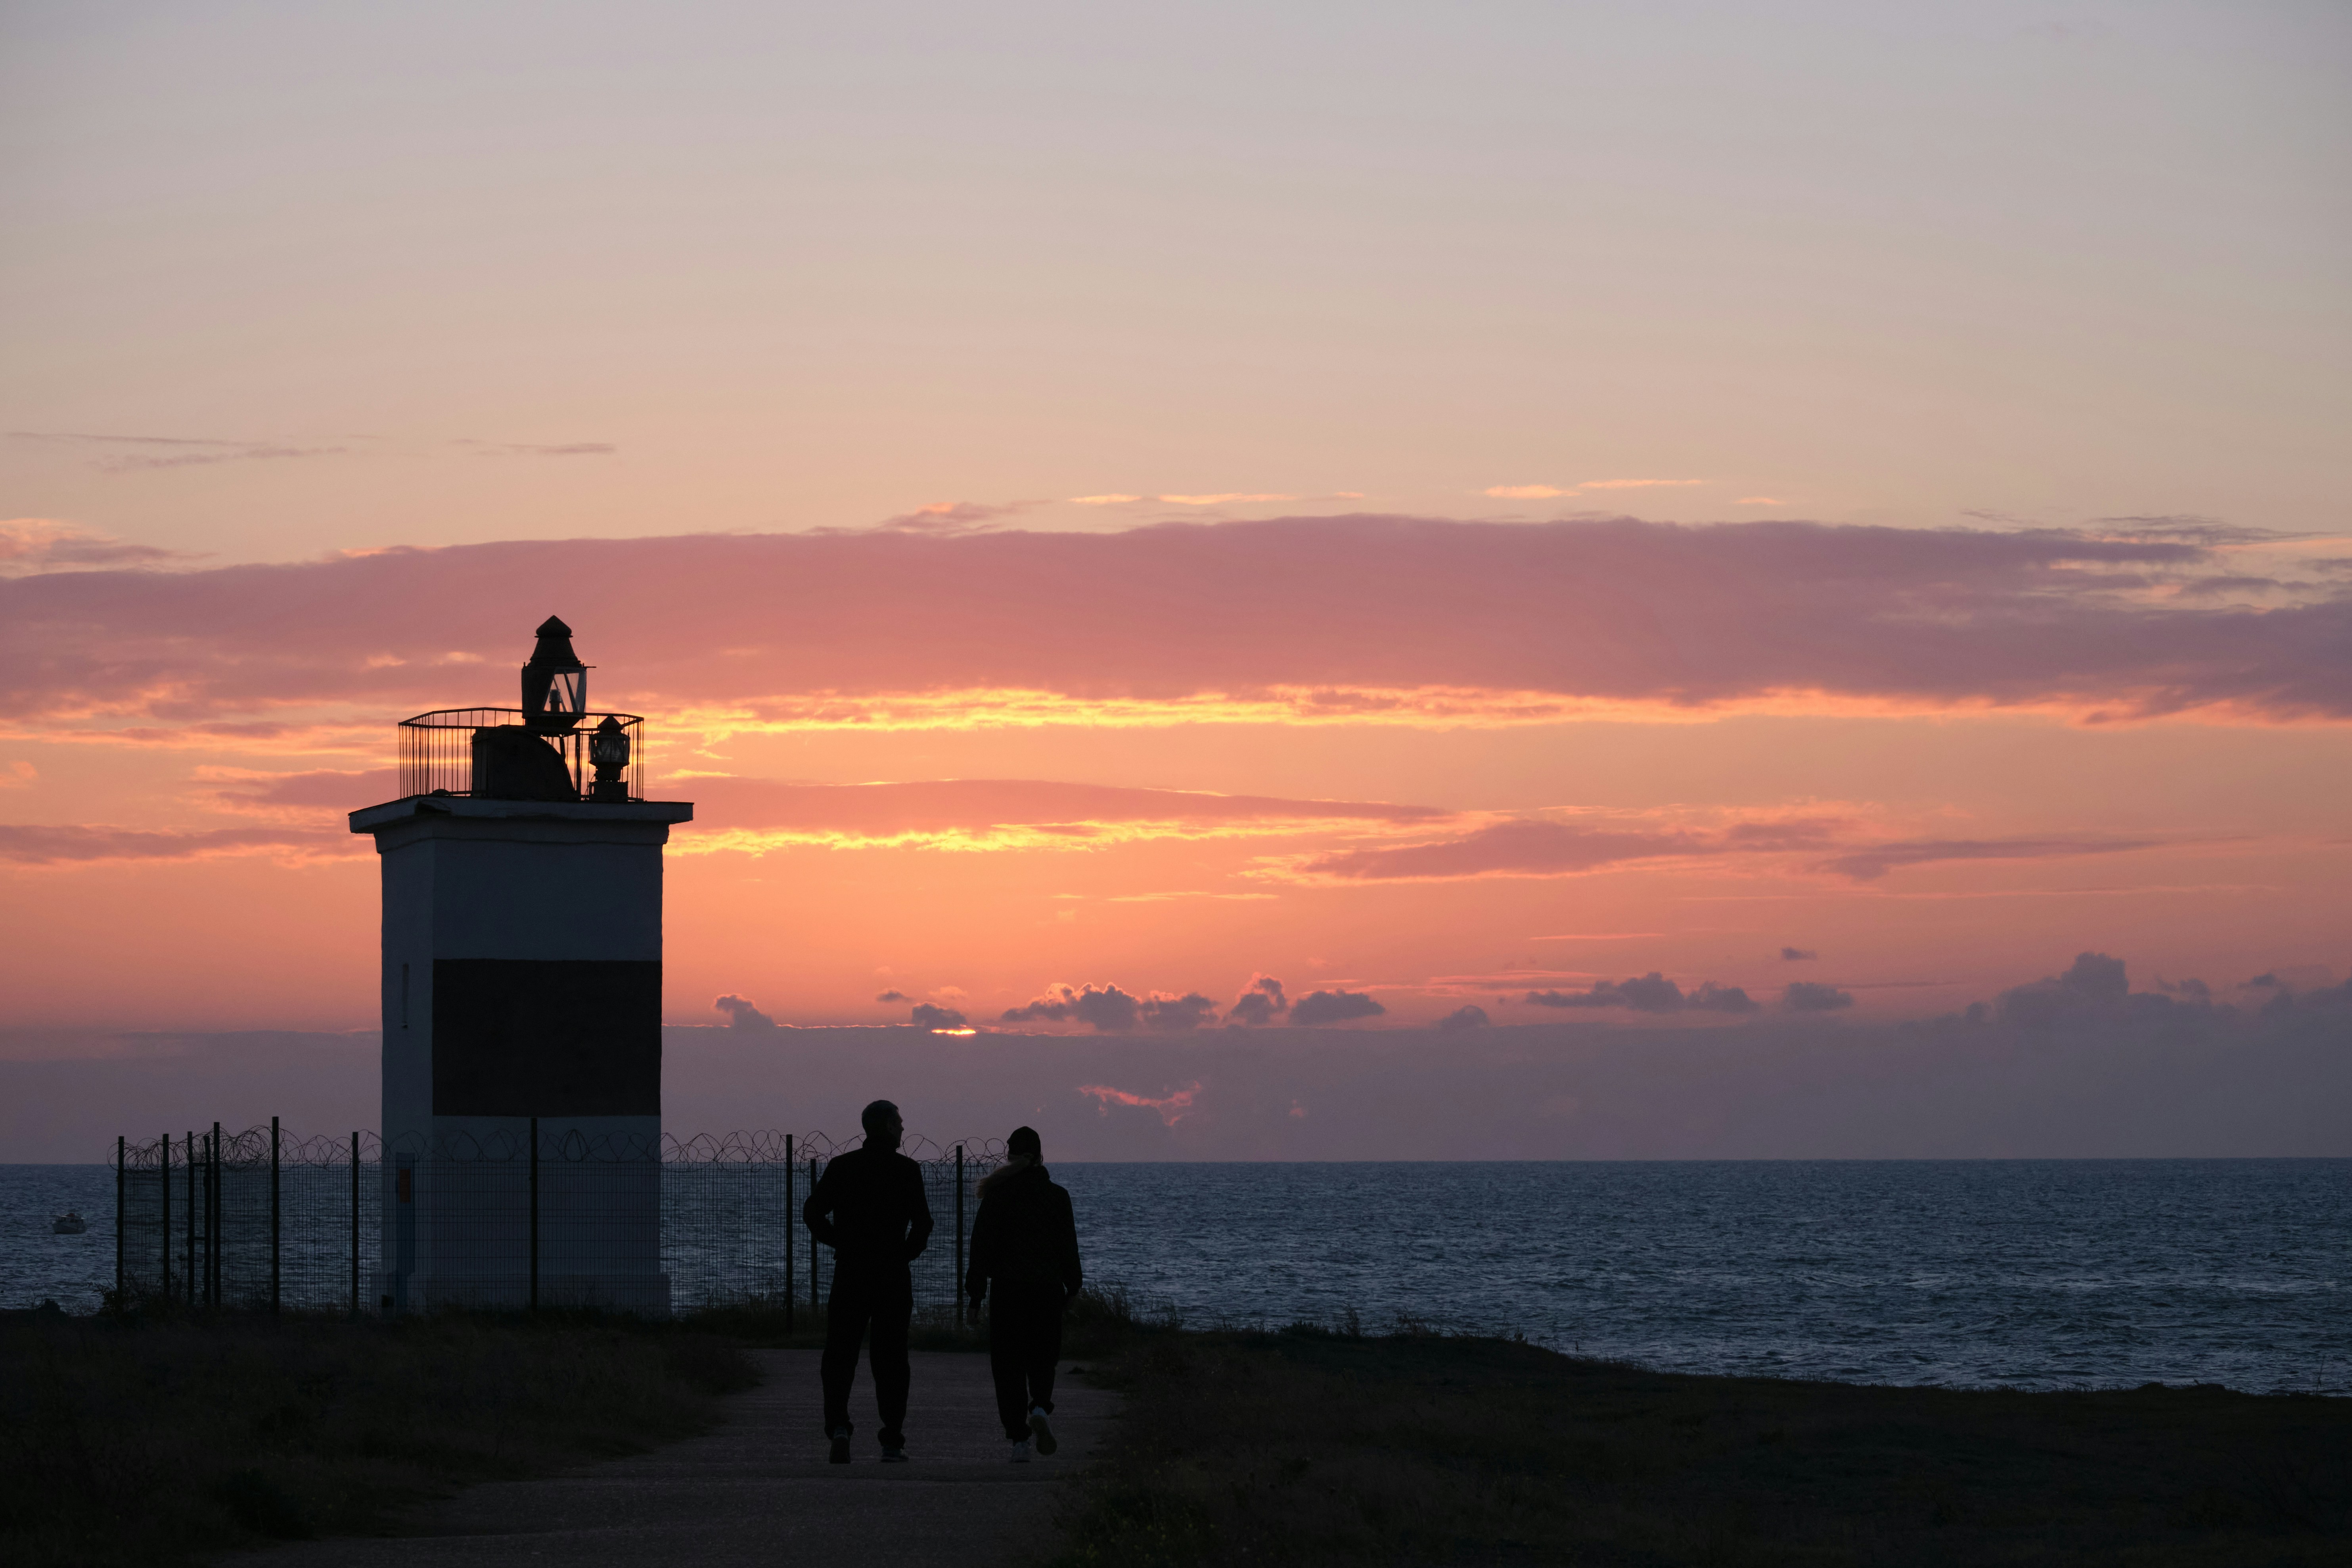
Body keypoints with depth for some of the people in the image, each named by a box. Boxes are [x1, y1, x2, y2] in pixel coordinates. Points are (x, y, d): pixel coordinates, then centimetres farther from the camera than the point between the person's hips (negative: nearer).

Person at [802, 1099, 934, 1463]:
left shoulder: (841, 1166, 3)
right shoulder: (907, 1170, -3)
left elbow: (812, 1212, -3)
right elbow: (922, 1221, -11)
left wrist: (840, 1244, 7)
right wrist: (908, 1252, 5)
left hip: (849, 1273, 1)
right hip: (893, 1277, -1)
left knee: (839, 1355, 6)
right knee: (890, 1359, 6)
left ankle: (838, 1426, -16)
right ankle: (892, 1443, 4)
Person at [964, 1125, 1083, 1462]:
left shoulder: (996, 1196, -4)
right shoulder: (1057, 1196, 0)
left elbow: (981, 1245, -3)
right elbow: (1068, 1246, 3)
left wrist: (976, 1292, 2)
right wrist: (1072, 1287, 13)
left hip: (1006, 1289, -1)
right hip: (1047, 1289, 1)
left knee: (1009, 1363, 4)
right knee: (1043, 1358, 14)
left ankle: (1019, 1437, -3)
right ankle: (1040, 1408, -15)